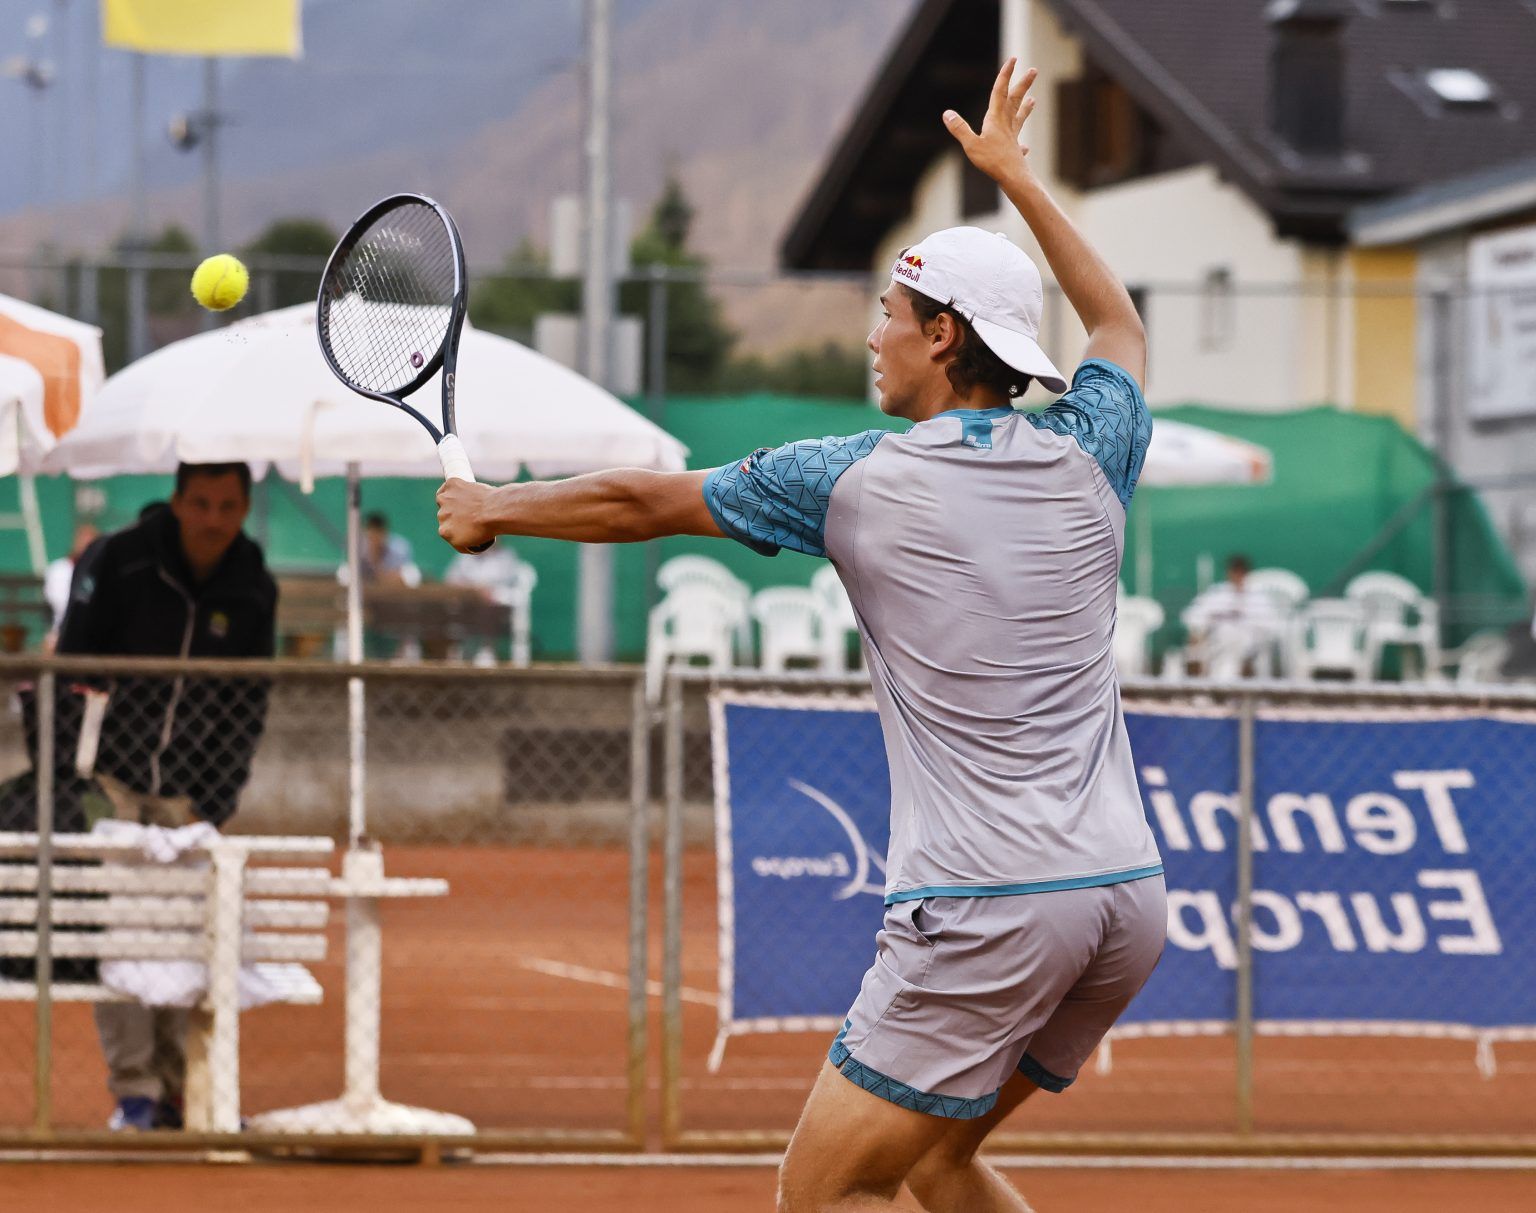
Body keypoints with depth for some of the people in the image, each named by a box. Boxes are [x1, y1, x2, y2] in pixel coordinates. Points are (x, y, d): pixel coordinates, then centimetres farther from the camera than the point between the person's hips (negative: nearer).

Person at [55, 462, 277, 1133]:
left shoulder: (255, 591, 0)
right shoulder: (115, 562, -9)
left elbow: (246, 711, 6)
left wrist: (214, 805, -1)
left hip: (188, 792, 3)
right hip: (110, 776, -3)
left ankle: (181, 1094, 7)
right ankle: (133, 1091, -7)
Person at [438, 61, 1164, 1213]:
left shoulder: (858, 480, -2)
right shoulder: (1087, 459, 9)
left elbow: (646, 501, 11)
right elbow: (1118, 321, 34)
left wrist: (496, 507, 27)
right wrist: (1015, 174, 42)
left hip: (987, 904, -7)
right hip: (1128, 894, 7)